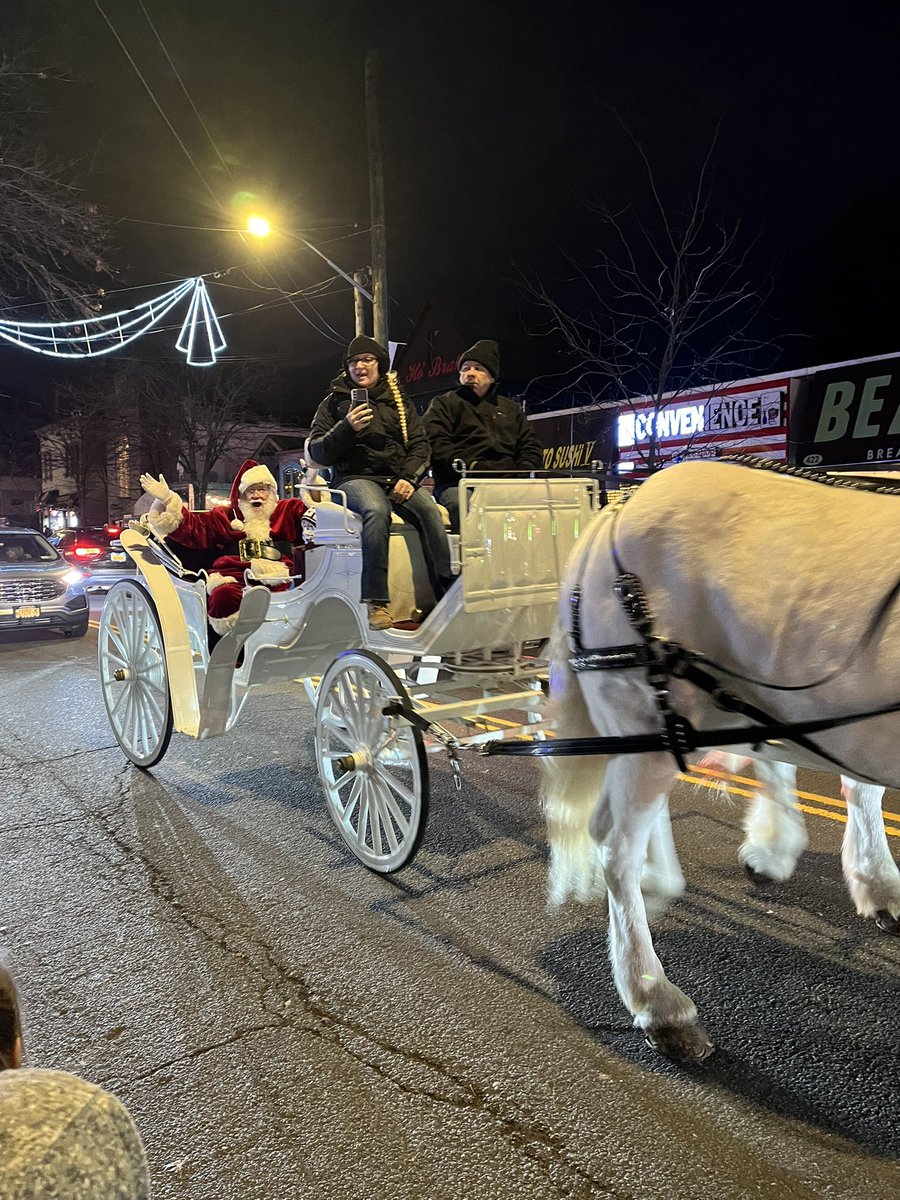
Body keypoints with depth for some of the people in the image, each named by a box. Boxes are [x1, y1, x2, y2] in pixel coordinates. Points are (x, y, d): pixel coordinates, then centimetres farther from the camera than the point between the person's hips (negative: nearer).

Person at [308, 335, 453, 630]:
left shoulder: (399, 402, 23)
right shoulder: (335, 402, 16)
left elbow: (420, 444, 14)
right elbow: (316, 452, 7)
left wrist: (409, 477, -6)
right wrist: (347, 428, -10)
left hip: (399, 479, 3)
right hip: (355, 478, -2)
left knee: (430, 511, -30)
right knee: (377, 511, -38)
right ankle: (376, 602, -39)